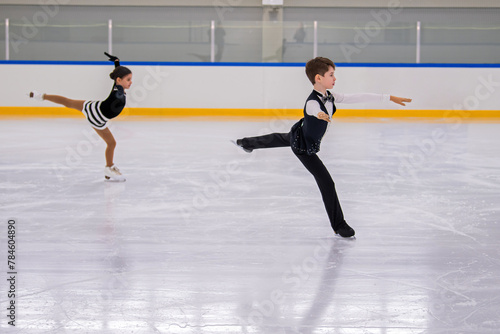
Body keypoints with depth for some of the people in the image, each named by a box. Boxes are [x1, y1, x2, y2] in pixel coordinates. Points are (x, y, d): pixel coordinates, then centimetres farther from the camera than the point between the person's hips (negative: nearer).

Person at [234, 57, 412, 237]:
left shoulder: (330, 97, -13)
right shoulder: (312, 102, -37)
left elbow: (357, 97, -12)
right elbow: (314, 109, -63)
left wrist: (390, 98, -12)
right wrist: (319, 114, -88)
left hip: (298, 136, 9)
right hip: (303, 147, -9)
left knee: (280, 139, 37)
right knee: (326, 182, -7)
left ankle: (247, 142, 65)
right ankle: (338, 225, 6)